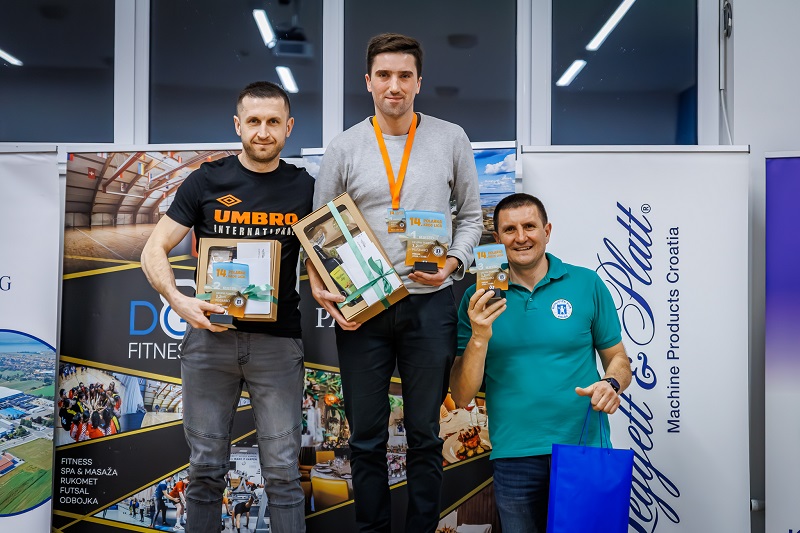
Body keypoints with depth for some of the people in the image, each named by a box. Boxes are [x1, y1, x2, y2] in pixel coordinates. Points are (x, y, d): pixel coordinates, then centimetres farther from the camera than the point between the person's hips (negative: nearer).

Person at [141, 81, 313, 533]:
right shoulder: (207, 181, 3)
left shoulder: (305, 189, 5)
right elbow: (154, 250, 3)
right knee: (207, 467, 9)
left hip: (278, 341, 0)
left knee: (283, 470, 1)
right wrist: (179, 301, -15)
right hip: (210, 336, 0)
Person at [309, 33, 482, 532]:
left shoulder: (451, 139, 4)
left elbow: (470, 216, 9)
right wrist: (320, 286, -10)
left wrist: (452, 263, -9)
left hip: (430, 305, 0)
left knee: (425, 434, 10)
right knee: (367, 436, 10)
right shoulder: (344, 148, 3)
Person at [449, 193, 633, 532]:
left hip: (584, 452, 0)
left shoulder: (587, 284, 2)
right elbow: (462, 397, -1)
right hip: (515, 458, 1)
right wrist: (479, 338, -16)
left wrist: (612, 384, -13)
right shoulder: (478, 299, 2)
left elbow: (617, 358, 9)